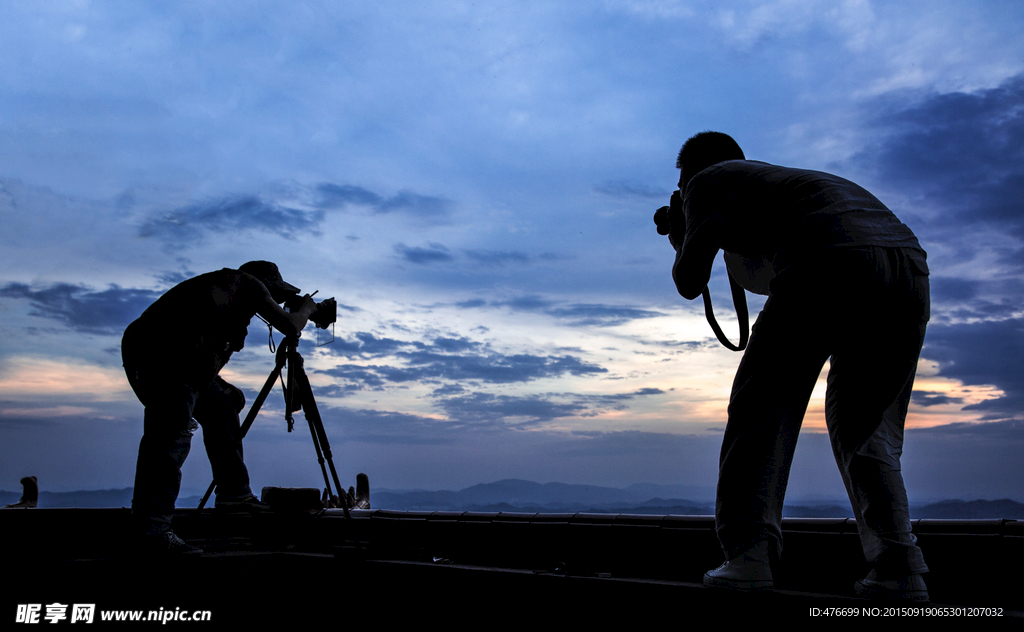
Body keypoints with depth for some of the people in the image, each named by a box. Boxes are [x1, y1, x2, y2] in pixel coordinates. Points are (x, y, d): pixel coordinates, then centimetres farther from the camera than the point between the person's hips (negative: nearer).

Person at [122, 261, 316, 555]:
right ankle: (151, 529, -18)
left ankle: (234, 494, 21)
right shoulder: (248, 283, 9)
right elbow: (290, 326, 5)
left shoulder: (223, 283, 31)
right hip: (164, 356, -10)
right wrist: (306, 308, 22)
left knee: (221, 405, 20)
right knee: (171, 434, -15)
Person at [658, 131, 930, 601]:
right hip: (910, 265, 8)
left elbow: (690, 282, 9)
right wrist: (718, 235, 49)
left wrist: (682, 238, 29)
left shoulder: (709, 180, 18)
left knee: (761, 410, 5)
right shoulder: (781, 179, 41)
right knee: (866, 427, 17)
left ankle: (748, 556, -3)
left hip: (829, 265, -7)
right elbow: (765, 279, 49)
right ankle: (898, 569, 6)